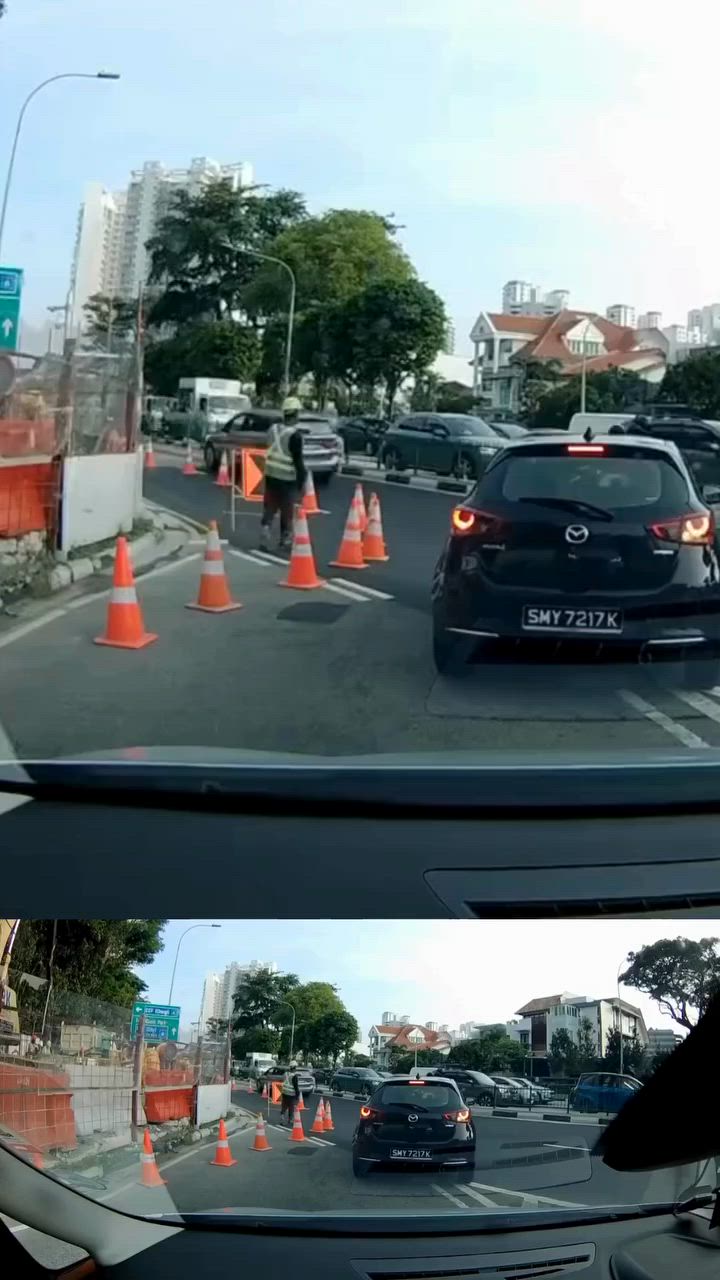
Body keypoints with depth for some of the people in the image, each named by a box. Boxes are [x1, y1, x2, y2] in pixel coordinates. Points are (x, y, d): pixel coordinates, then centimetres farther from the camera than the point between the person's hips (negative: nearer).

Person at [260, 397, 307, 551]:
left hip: (271, 475, 6)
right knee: (287, 511, 7)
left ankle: (264, 540, 5)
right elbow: (298, 460, -16)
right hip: (287, 479, -6)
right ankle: (286, 540, 17)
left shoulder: (273, 429, 4)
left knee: (269, 509, 9)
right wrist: (301, 480, -9)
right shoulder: (295, 435, -18)